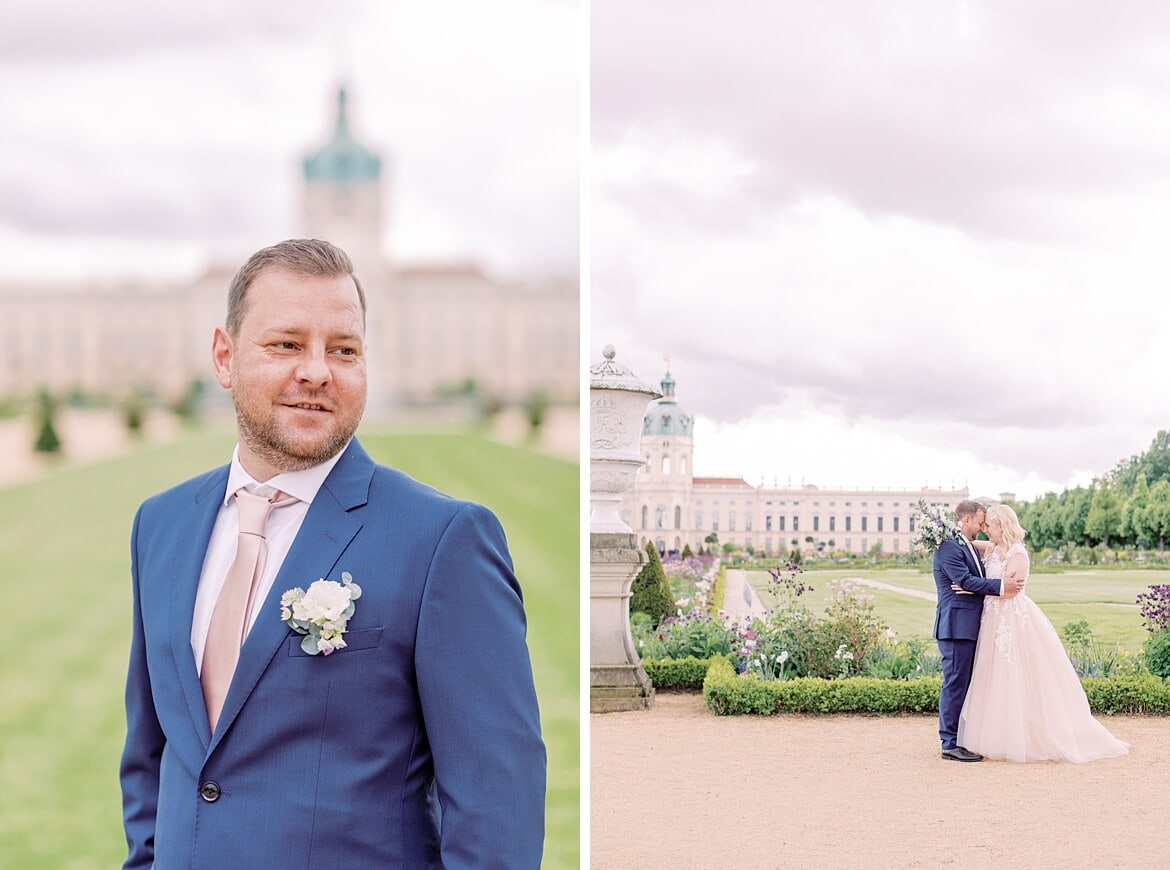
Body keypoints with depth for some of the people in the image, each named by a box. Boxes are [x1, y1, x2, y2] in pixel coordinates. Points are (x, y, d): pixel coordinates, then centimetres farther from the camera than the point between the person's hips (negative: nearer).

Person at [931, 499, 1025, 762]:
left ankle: (961, 739, 18)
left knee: (965, 683, 12)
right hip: (956, 625, -10)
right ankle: (951, 743, -6)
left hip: (970, 626, 10)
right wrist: (1002, 586, -20)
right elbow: (965, 581, -20)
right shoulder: (948, 547, -13)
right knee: (955, 683, -8)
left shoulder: (968, 546, 20)